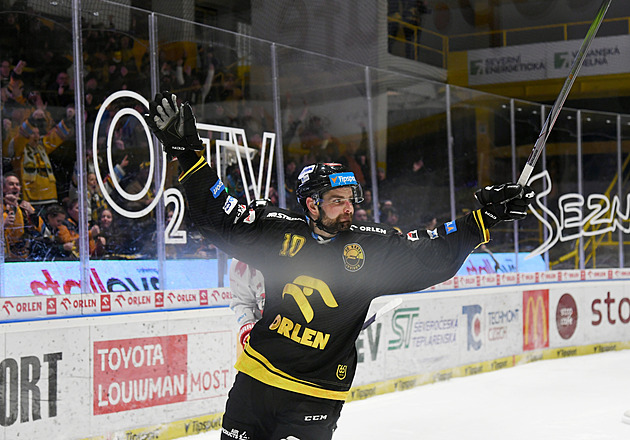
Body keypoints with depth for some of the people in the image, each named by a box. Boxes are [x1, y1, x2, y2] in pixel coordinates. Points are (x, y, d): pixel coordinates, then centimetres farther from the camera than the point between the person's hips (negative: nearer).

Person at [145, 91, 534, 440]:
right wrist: (188, 154, -4)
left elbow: (435, 253, -1)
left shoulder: (372, 248, 0)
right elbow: (220, 218, 3)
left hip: (316, 397, -1)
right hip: (256, 381, 2)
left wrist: (487, 216, -9)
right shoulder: (280, 231, 0)